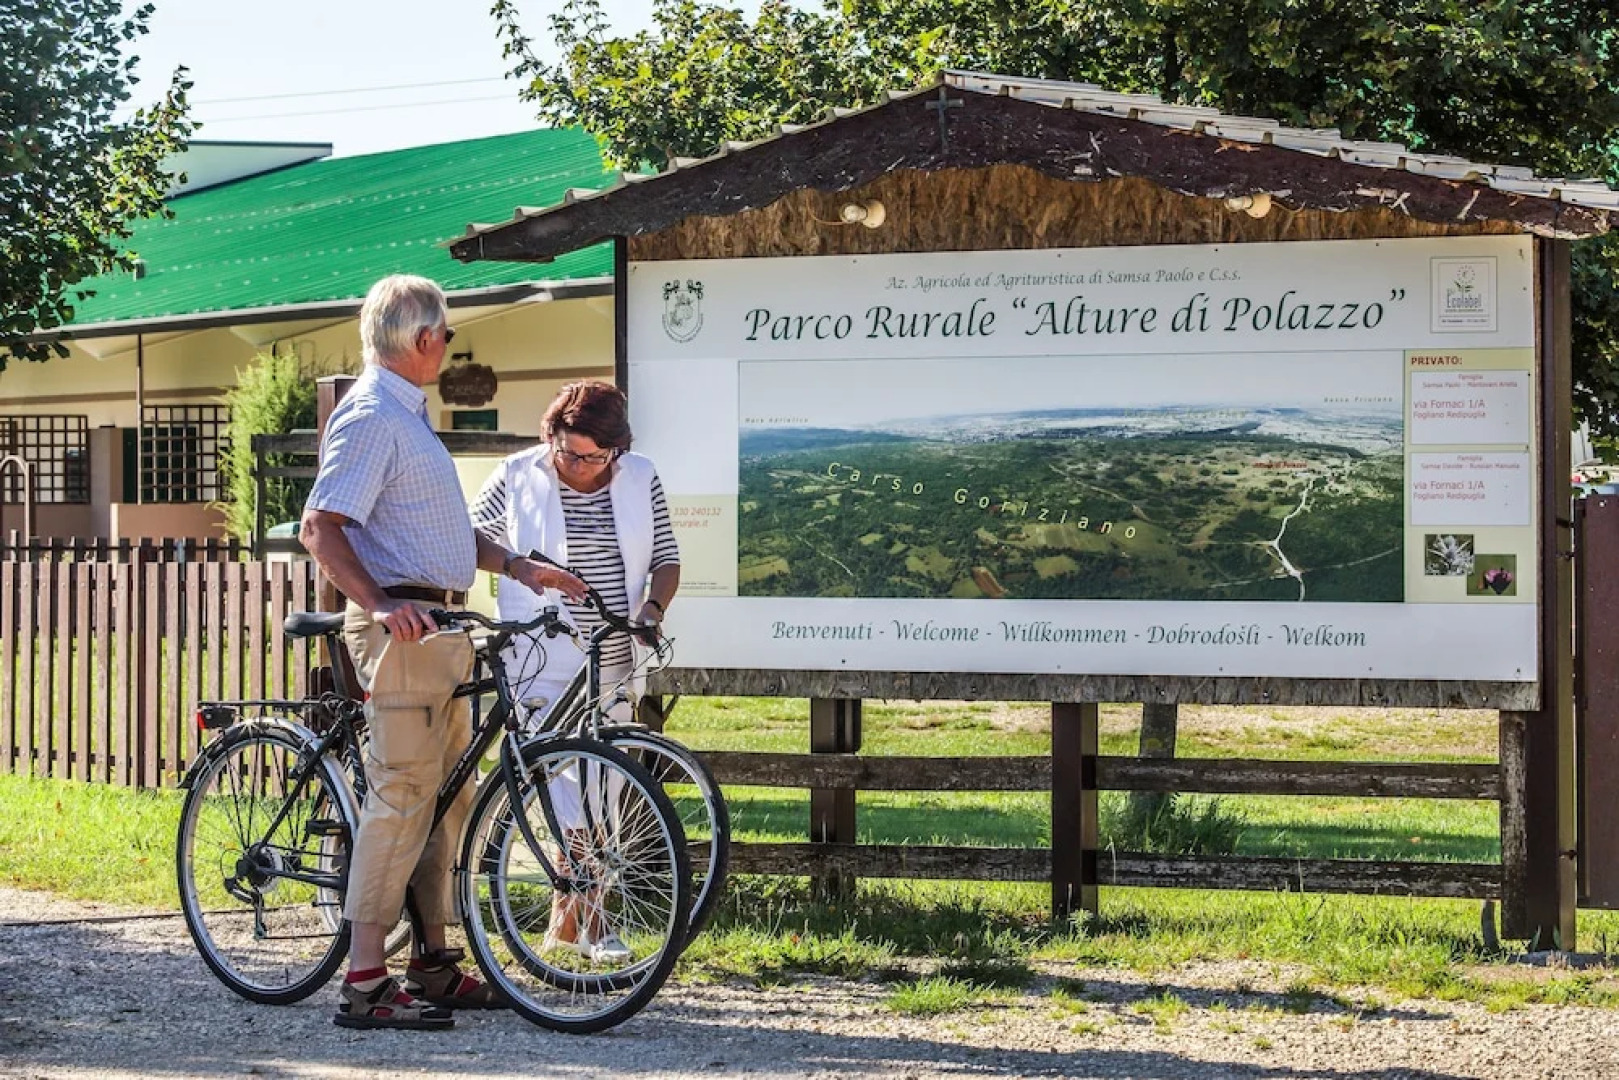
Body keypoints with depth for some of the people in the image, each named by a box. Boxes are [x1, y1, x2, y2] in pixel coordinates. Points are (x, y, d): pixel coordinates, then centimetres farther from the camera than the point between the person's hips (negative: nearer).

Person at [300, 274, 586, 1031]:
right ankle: (365, 984, -11)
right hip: (402, 628, -11)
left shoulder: (407, 415, 21)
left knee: (449, 796, 13)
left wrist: (518, 567, 20)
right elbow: (320, 528, -21)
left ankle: (434, 966, 20)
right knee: (402, 796, -11)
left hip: (438, 628, 11)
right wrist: (380, 603, -31)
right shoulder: (371, 417, -12)